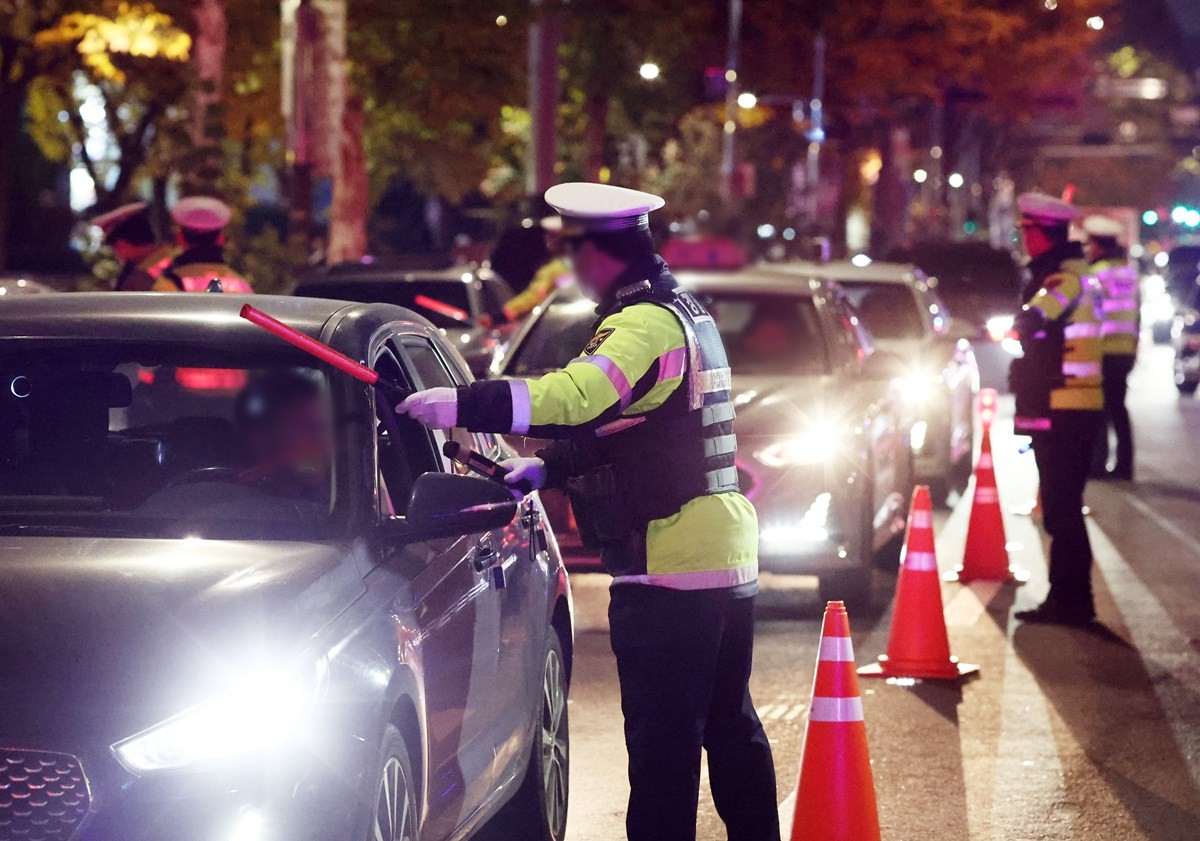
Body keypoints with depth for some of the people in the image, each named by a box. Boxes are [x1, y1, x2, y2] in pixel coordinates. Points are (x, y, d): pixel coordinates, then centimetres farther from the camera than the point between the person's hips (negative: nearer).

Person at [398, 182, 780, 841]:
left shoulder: (644, 323, -16)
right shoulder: (684, 313, 17)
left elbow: (576, 398, -32)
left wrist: (462, 406, -28)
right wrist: (548, 468, 17)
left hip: (668, 565, -10)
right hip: (728, 558, 10)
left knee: (662, 737, -6)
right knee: (729, 725, 19)